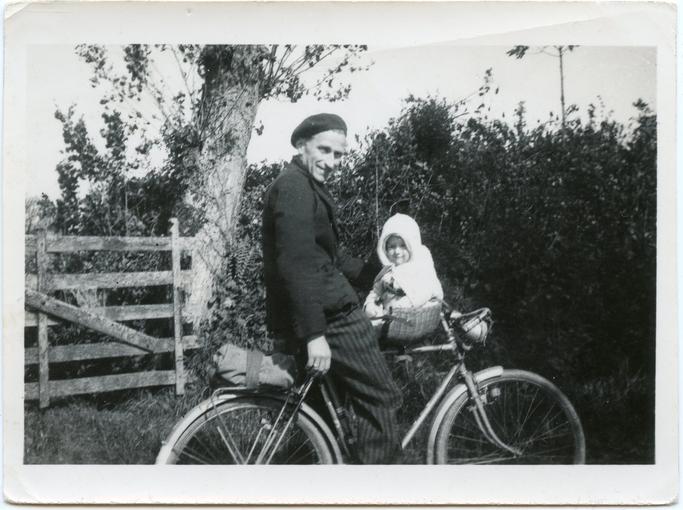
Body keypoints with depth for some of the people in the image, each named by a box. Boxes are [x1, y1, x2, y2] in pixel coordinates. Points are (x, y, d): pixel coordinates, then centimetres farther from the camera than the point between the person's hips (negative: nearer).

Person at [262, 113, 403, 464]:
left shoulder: (307, 186, 21)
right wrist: (315, 334, -27)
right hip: (327, 315, -11)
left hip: (316, 315, 11)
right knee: (382, 399, -4)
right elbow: (296, 264, -23)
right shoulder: (294, 186, -13)